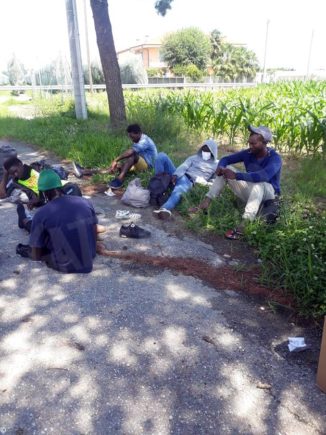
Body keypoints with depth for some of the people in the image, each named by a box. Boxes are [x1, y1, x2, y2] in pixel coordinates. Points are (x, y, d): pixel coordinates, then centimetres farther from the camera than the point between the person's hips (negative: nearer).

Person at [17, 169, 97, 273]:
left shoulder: (41, 214, -14)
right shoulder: (85, 202, -4)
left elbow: (36, 256, -6)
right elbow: (94, 233, 7)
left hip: (66, 266, -4)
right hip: (90, 258, 4)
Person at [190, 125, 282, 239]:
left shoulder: (275, 158, -22)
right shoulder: (248, 153, -5)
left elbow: (264, 176, -42)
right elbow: (226, 159, 0)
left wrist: (236, 175, -45)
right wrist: (220, 167, -26)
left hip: (268, 193, -6)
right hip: (250, 191, 6)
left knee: (259, 183, -42)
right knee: (226, 169, -10)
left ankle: (243, 226, -58)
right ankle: (206, 202, -20)